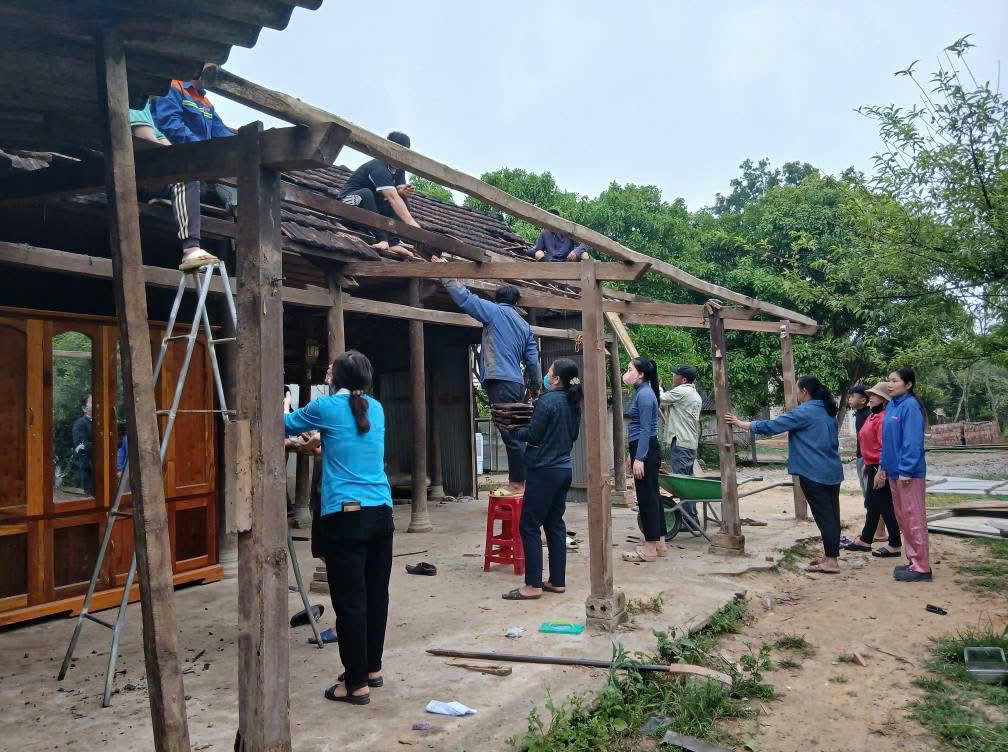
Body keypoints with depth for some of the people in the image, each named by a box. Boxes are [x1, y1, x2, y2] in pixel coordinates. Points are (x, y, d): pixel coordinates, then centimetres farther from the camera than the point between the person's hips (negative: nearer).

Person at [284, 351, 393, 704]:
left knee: (350, 601, 0)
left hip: (345, 516, -6)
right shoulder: (376, 409, 12)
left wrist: (285, 410, 36)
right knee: (376, 594, 13)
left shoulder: (325, 407, -3)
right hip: (381, 513, 6)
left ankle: (357, 683, 7)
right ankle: (372, 668, 27)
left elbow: (286, 426, 15)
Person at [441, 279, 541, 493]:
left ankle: (518, 482, -6)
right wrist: (535, 385, 29)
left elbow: (464, 297, -4)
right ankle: (517, 479, 16)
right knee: (514, 433, 12)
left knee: (510, 433, -7)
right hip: (516, 383, 7)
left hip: (500, 381, -7)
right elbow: (533, 358, 19)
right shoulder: (524, 325, 19)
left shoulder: (495, 311, 2)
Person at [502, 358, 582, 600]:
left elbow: (532, 435, -14)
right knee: (555, 524, 13)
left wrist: (514, 431, 2)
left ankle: (533, 585, -1)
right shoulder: (572, 403, 9)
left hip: (544, 471, -9)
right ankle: (557, 581, 17)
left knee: (529, 526, -2)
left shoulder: (547, 401, -16)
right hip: (564, 469, 9)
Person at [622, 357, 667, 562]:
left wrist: (639, 458, -21)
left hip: (645, 451, -10)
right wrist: (632, 454, 23)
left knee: (647, 497, -4)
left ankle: (649, 549, 3)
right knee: (651, 495, 13)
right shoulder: (639, 393, 16)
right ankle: (659, 544, 21)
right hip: (641, 449, 10)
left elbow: (645, 429, -19)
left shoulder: (645, 394, -14)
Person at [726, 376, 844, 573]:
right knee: (832, 514, 11)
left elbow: (770, 426, -13)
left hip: (814, 473, -8)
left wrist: (739, 423, -4)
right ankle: (831, 554, 20)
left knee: (823, 516, -5)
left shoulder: (803, 412, -13)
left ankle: (831, 561, -2)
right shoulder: (828, 412, 13)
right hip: (833, 472, 8)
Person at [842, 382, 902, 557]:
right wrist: (867, 465, 24)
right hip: (872, 467, 11)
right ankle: (865, 540, 28)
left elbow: (885, 447, -24)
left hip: (880, 469, -11)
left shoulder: (883, 418, -19)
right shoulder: (872, 416, 14)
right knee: (872, 504, 17)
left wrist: (881, 472, -25)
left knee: (885, 506, -2)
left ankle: (895, 545, 9)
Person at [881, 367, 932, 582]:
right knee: (902, 518, 15)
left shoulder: (910, 406, -14)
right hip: (895, 472, 9)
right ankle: (913, 561, 25)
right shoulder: (891, 406, 11)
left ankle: (922, 567, 5)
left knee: (914, 518, -2)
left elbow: (912, 441, -19)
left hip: (909, 474, -9)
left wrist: (906, 470, -21)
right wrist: (884, 465, 15)